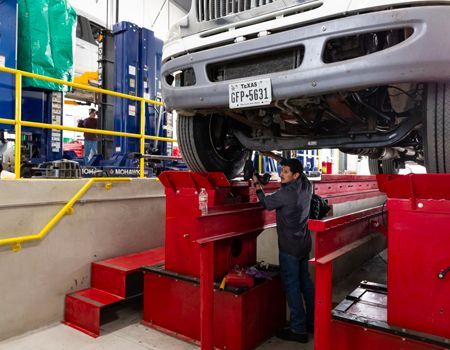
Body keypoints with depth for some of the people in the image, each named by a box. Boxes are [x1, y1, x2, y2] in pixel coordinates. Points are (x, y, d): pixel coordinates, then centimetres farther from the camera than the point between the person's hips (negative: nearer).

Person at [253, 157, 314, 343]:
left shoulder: (286, 192, -23)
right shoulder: (306, 186, -2)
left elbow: (266, 204, -7)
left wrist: (257, 185, 5)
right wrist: (285, 162, 17)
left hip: (290, 246, -8)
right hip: (304, 243, 8)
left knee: (291, 286, 0)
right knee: (305, 281, 18)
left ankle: (298, 330, 8)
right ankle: (313, 321, 30)